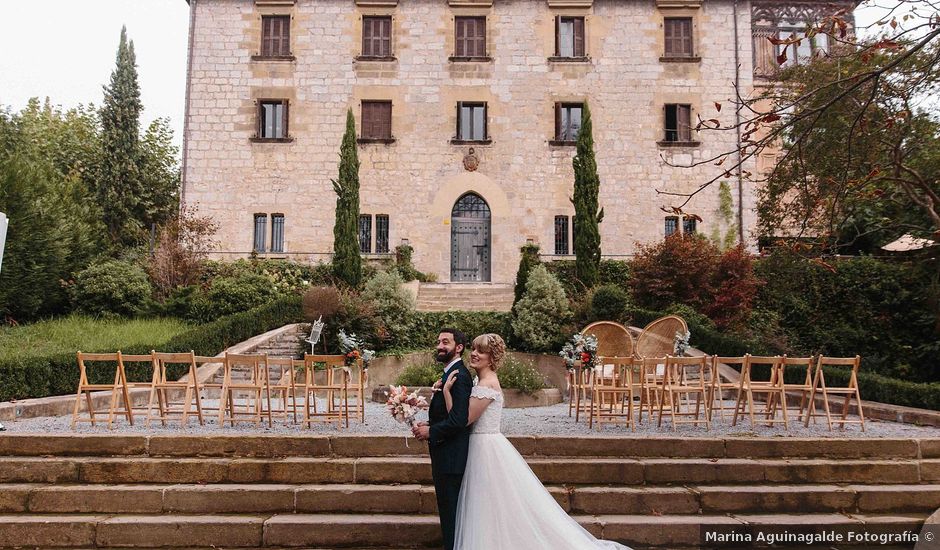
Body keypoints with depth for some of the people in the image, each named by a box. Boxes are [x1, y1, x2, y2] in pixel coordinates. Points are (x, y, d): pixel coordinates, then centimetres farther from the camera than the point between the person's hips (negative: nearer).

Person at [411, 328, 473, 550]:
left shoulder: (459, 376, -19)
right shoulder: (450, 373, 13)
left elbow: (458, 420, -26)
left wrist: (430, 432, -14)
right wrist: (428, 424, 2)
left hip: (450, 455, -10)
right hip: (445, 454, 10)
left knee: (450, 509, 0)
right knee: (448, 507, 19)